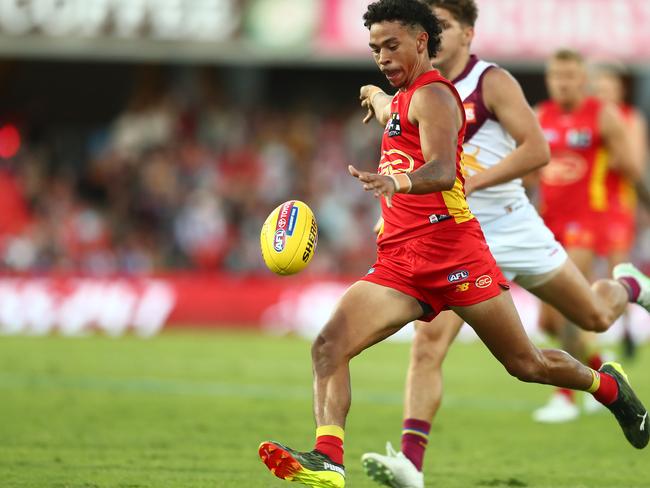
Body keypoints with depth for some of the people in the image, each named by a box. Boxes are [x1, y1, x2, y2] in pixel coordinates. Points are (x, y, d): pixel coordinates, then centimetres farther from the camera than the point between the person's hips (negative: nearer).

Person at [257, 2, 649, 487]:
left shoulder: (432, 95, -8)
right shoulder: (401, 100, 21)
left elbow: (443, 172, -26)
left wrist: (397, 182, -44)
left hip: (452, 253, -8)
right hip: (398, 263, 8)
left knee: (526, 363, 6)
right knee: (328, 346, -16)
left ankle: (607, 384, 35)